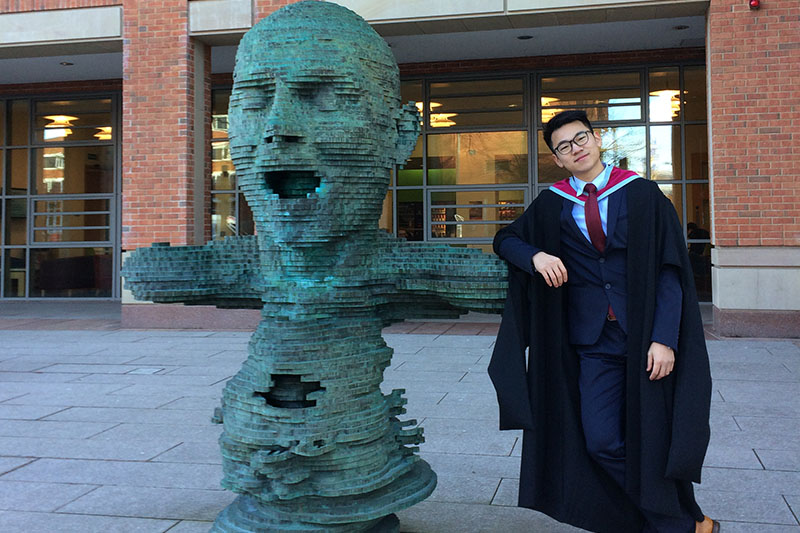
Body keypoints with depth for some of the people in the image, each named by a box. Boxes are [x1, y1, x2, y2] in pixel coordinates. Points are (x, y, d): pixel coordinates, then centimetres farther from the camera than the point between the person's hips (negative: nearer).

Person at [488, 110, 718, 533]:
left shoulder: (643, 195, 0)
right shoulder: (553, 205, 7)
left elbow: (670, 270, -5)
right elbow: (505, 240, 17)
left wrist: (665, 338, -15)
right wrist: (536, 256, -6)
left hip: (647, 337, -2)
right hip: (594, 340, 2)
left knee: (652, 442, 4)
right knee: (602, 442, -2)